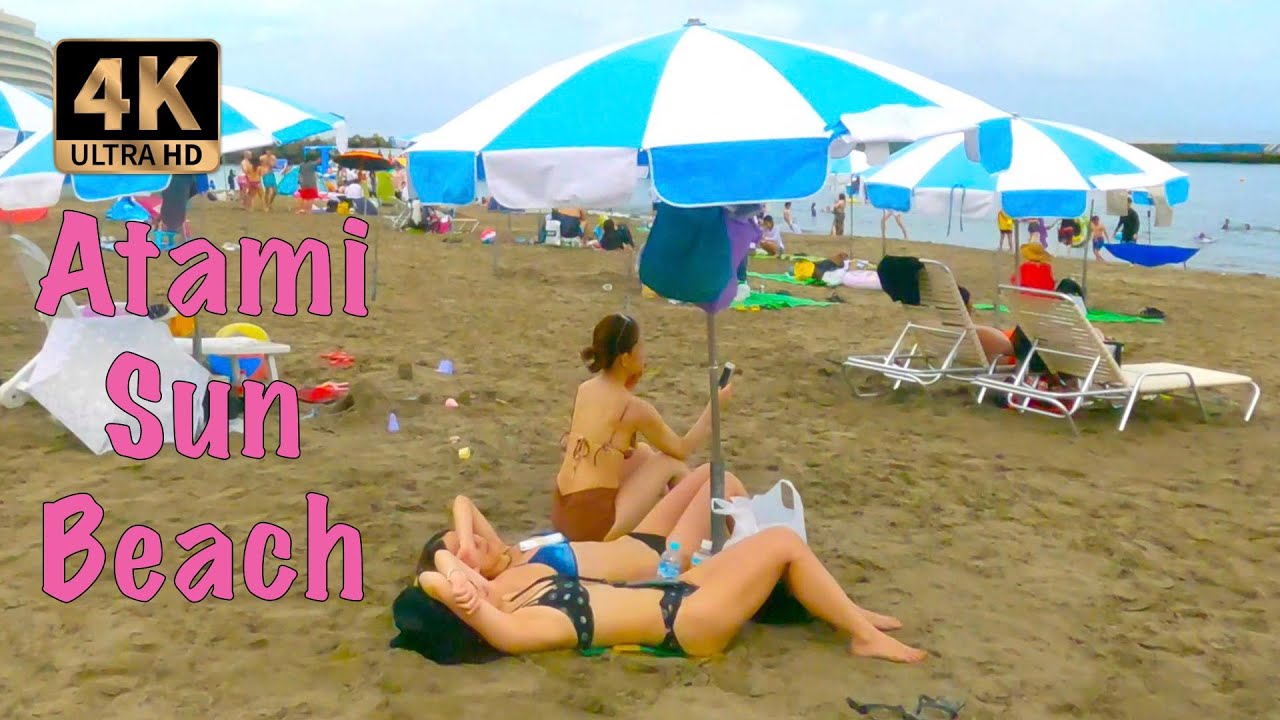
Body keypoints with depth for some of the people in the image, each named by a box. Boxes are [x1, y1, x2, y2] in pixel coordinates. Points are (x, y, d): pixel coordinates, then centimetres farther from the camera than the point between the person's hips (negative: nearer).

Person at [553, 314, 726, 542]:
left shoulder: (584, 389, 6)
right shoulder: (634, 408, -13)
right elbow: (682, 450, 2)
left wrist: (630, 384, 15)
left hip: (563, 515, 8)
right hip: (593, 524, -8)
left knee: (643, 454, 23)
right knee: (671, 463, 7)